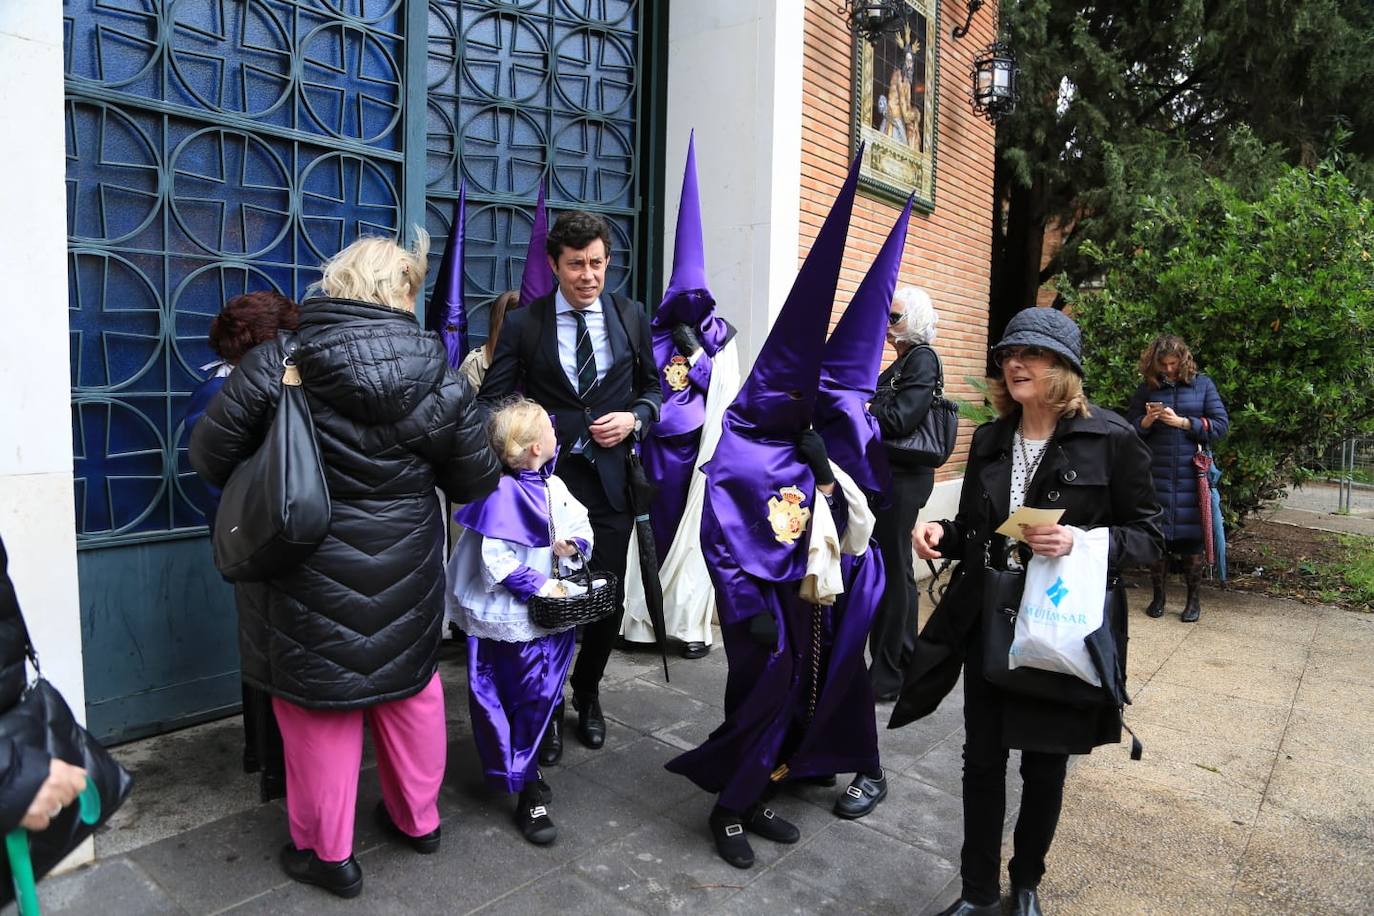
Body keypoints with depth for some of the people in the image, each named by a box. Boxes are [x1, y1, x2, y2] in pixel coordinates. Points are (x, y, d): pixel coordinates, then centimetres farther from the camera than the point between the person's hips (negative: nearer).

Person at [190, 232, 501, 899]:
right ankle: (418, 819, 41)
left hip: (307, 577, -1)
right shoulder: (439, 380, -11)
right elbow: (476, 481, -4)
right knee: (410, 686, 22)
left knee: (319, 700, 15)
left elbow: (211, 458, -7)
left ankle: (325, 852, 31)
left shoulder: (273, 366, -14)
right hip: (404, 581, 2)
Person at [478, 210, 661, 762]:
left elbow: (654, 384, 14)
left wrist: (635, 416, -6)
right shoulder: (523, 325, -2)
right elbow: (492, 399, -1)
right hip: (547, 476, -2)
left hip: (611, 478, 2)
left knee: (609, 599, 9)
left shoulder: (631, 318, 5)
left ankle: (587, 694, 36)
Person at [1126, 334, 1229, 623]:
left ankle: (1194, 599, 17)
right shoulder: (1146, 389, 7)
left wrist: (1182, 422, -11)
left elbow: (1221, 425, 0)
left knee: (1191, 536, 2)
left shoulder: (1203, 384, 5)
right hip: (1156, 476, 1)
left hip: (1192, 476, -1)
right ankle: (1158, 596, 18)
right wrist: (1147, 420, -12)